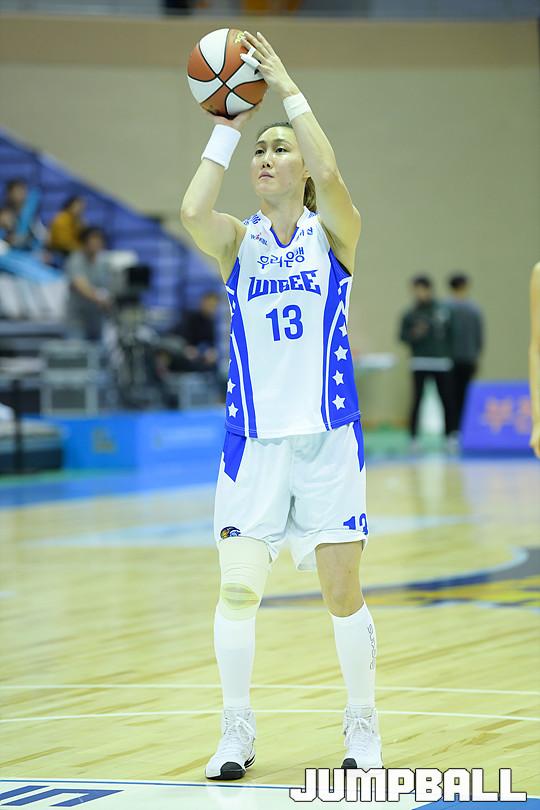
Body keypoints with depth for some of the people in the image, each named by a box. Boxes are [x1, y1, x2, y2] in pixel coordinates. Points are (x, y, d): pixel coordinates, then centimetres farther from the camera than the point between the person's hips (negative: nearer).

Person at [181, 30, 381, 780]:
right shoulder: (238, 243, 5)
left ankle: (363, 726, 16)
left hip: (327, 435, -1)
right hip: (254, 437, 2)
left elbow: (329, 174, -21)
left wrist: (287, 90, -16)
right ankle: (237, 731, 8)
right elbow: (193, 211, -17)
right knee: (238, 586, -5)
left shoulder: (334, 234, 1)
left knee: (342, 587, 0)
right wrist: (227, 126, -11)